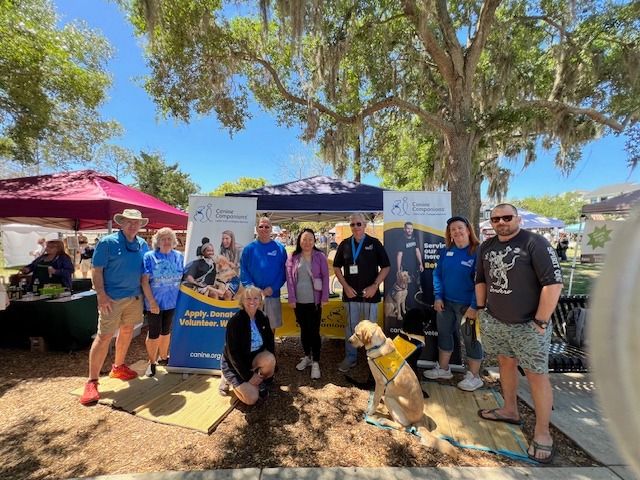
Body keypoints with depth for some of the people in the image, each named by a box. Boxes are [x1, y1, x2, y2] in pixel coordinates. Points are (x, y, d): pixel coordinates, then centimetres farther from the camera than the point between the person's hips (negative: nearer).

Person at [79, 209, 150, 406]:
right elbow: (97, 270, -10)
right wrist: (101, 295, -17)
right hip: (112, 298, -5)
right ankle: (92, 381, 9)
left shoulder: (142, 245, 7)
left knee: (127, 331, 17)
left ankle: (118, 367, 36)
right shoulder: (108, 242, -8)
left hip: (135, 297, 6)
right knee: (104, 336, -3)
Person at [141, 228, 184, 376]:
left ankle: (163, 357, 38)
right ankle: (151, 362, 25)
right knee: (154, 333, 5)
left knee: (166, 331, 19)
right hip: (155, 303, -4)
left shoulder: (179, 256, 2)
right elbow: (144, 281, -13)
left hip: (171, 302, 4)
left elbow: (183, 277, 10)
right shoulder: (149, 256, -9)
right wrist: (152, 302, -18)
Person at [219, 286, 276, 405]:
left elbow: (269, 342, 1)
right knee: (252, 398, -17)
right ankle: (228, 379, 11)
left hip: (254, 358, 4)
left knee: (270, 360, -30)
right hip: (234, 364, -4)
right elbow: (232, 353, -21)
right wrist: (248, 376, -20)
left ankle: (259, 381, 3)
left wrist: (271, 362, -13)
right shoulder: (235, 321, -23)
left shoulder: (263, 318, -7)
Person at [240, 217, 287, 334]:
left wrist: (272, 288, -12)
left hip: (273, 295, 0)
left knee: (271, 326, 12)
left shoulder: (279, 248, 2)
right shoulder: (249, 248, 2)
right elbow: (243, 272, -1)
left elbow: (283, 272, -2)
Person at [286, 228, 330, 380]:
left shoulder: (320, 257, -3)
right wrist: (291, 298, -4)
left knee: (314, 331, 2)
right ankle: (307, 357, 33)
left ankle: (315, 363, 15)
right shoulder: (293, 258, 1)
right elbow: (289, 279, 1)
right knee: (304, 330, 16)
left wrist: (324, 298, -7)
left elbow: (325, 277, -3)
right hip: (299, 301, 3)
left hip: (314, 301, -2)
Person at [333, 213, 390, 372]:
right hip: (351, 293, 1)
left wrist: (375, 285, -10)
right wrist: (346, 286, -3)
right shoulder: (344, 244, 4)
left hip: (370, 293, -1)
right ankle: (350, 357, 24)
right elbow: (336, 267, 8)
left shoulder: (374, 243, -1)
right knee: (350, 327, 10)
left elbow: (386, 267, 0)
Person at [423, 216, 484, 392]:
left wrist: (474, 306, -18)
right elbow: (437, 274, 6)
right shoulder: (446, 251, 3)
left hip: (467, 304, -6)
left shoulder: (478, 252, -13)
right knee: (443, 334, 16)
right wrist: (438, 296, -2)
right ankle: (443, 369, 34)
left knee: (471, 339, 9)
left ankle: (474, 376, 27)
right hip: (446, 302, 6)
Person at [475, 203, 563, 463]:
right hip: (494, 322, 6)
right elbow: (481, 279, 16)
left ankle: (542, 432, 21)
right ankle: (510, 410, 39)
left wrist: (541, 322, -17)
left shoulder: (535, 243, -13)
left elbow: (553, 283, -18)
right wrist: (481, 308, 11)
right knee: (506, 363, 19)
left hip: (528, 325, -6)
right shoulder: (486, 247, 5)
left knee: (537, 375, 4)